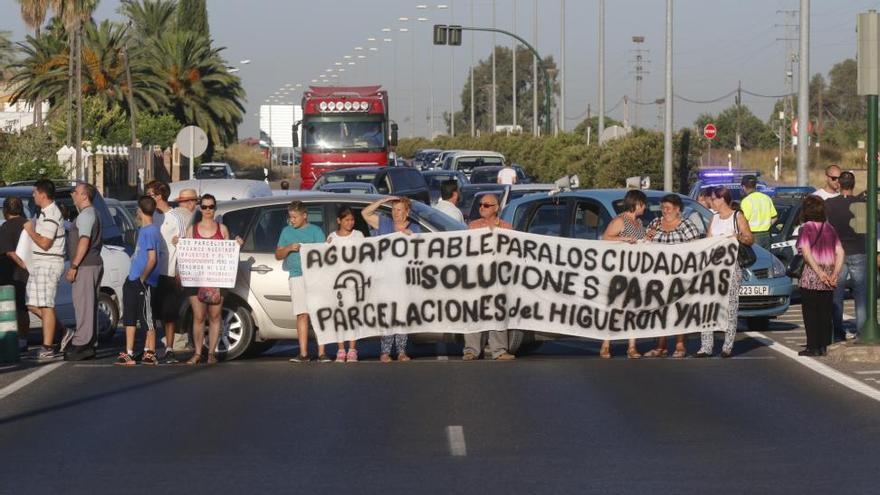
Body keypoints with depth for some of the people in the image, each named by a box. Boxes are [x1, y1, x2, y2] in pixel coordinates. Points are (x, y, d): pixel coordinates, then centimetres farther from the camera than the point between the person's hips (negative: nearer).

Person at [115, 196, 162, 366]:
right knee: (129, 318, 9)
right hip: (133, 281, 10)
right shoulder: (143, 229, 14)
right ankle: (128, 354, 11)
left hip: (144, 283, -10)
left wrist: (142, 278, -18)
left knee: (147, 319, -1)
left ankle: (150, 354, 7)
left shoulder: (150, 231, -15)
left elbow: (152, 260, -20)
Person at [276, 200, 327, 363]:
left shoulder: (315, 230, 6)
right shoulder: (287, 231, 17)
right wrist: (289, 248, -2)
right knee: (302, 315, 0)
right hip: (296, 276, 3)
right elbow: (278, 255, 17)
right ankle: (303, 353, 2)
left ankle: (321, 353, -7)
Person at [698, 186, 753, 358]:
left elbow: (750, 239, -2)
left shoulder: (737, 217, 2)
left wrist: (738, 237, -20)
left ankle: (728, 346, -1)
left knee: (730, 305, -5)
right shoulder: (714, 218, 20)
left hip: (732, 265, -5)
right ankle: (706, 346, -6)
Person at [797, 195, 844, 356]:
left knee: (810, 313, 2)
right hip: (828, 280, 5)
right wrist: (835, 274, -2)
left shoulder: (806, 228, -6)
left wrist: (819, 273, -17)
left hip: (810, 277, -5)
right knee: (825, 313, 10)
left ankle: (813, 347, 1)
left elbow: (806, 253, -17)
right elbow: (840, 253, 2)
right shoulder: (829, 228, 8)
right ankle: (823, 346, 12)